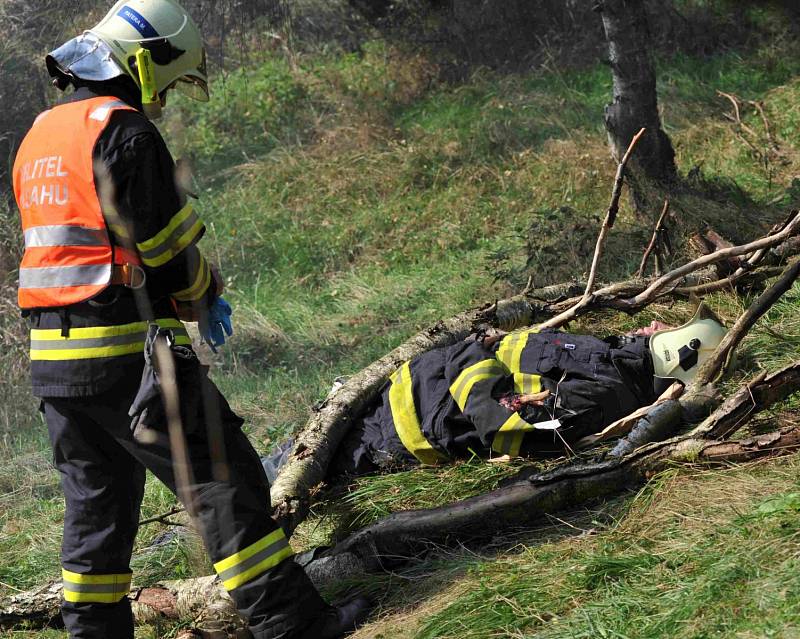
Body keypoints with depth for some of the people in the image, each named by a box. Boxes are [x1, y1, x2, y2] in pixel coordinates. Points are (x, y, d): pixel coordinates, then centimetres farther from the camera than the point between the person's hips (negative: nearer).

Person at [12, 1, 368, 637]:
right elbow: (170, 245, -13)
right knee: (223, 481, -2)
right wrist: (207, 292, 8)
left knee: (97, 499, 17)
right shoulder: (124, 131, -12)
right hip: (128, 353, -8)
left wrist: (189, 293, 15)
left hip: (54, 355, 8)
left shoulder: (41, 136, 16)